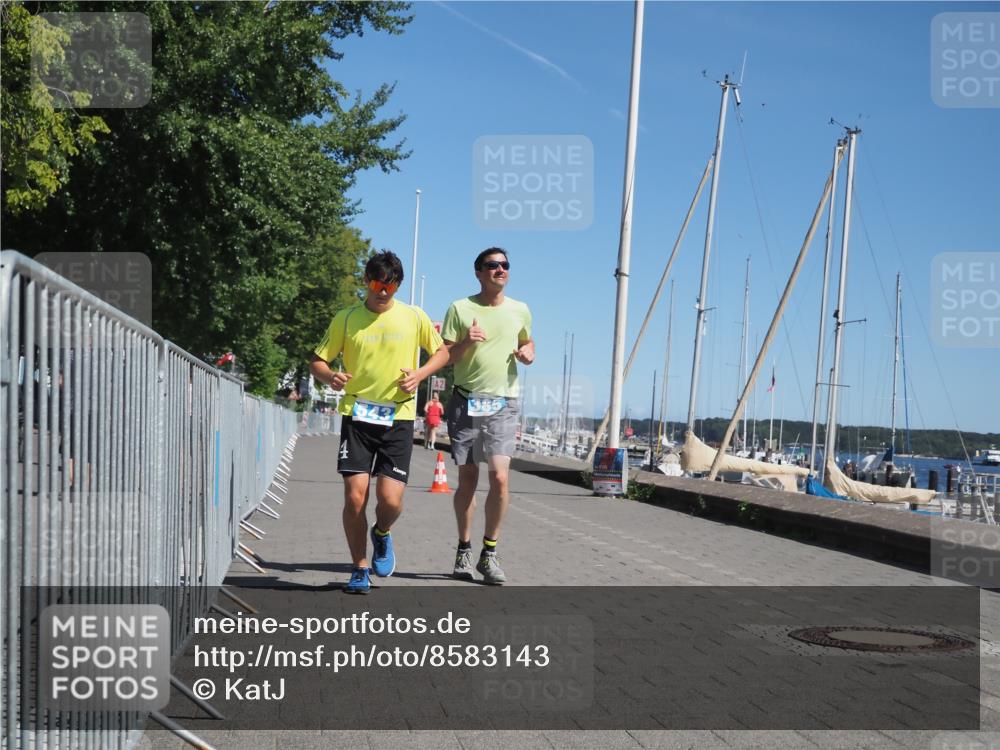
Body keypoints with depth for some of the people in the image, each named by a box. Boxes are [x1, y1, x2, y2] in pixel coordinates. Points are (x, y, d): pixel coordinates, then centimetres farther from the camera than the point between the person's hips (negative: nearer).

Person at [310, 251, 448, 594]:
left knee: (390, 499, -9)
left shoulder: (414, 317, 4)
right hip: (357, 415, 0)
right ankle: (360, 569, 11)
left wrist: (420, 374, -4)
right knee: (354, 496, -7)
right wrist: (330, 377, -15)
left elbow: (441, 352, 15)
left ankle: (381, 534, 27)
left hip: (398, 418, 0)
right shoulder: (346, 319, 3)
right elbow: (317, 361, 8)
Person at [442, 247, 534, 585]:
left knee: (500, 478, -12)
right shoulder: (460, 309, 2)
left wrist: (527, 352, 4)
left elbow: (527, 342, 27)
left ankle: (490, 554, 0)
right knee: (467, 479, 5)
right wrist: (465, 343, -18)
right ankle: (464, 550, 19)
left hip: (503, 404, 1)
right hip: (465, 401, -1)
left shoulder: (520, 311, 9)